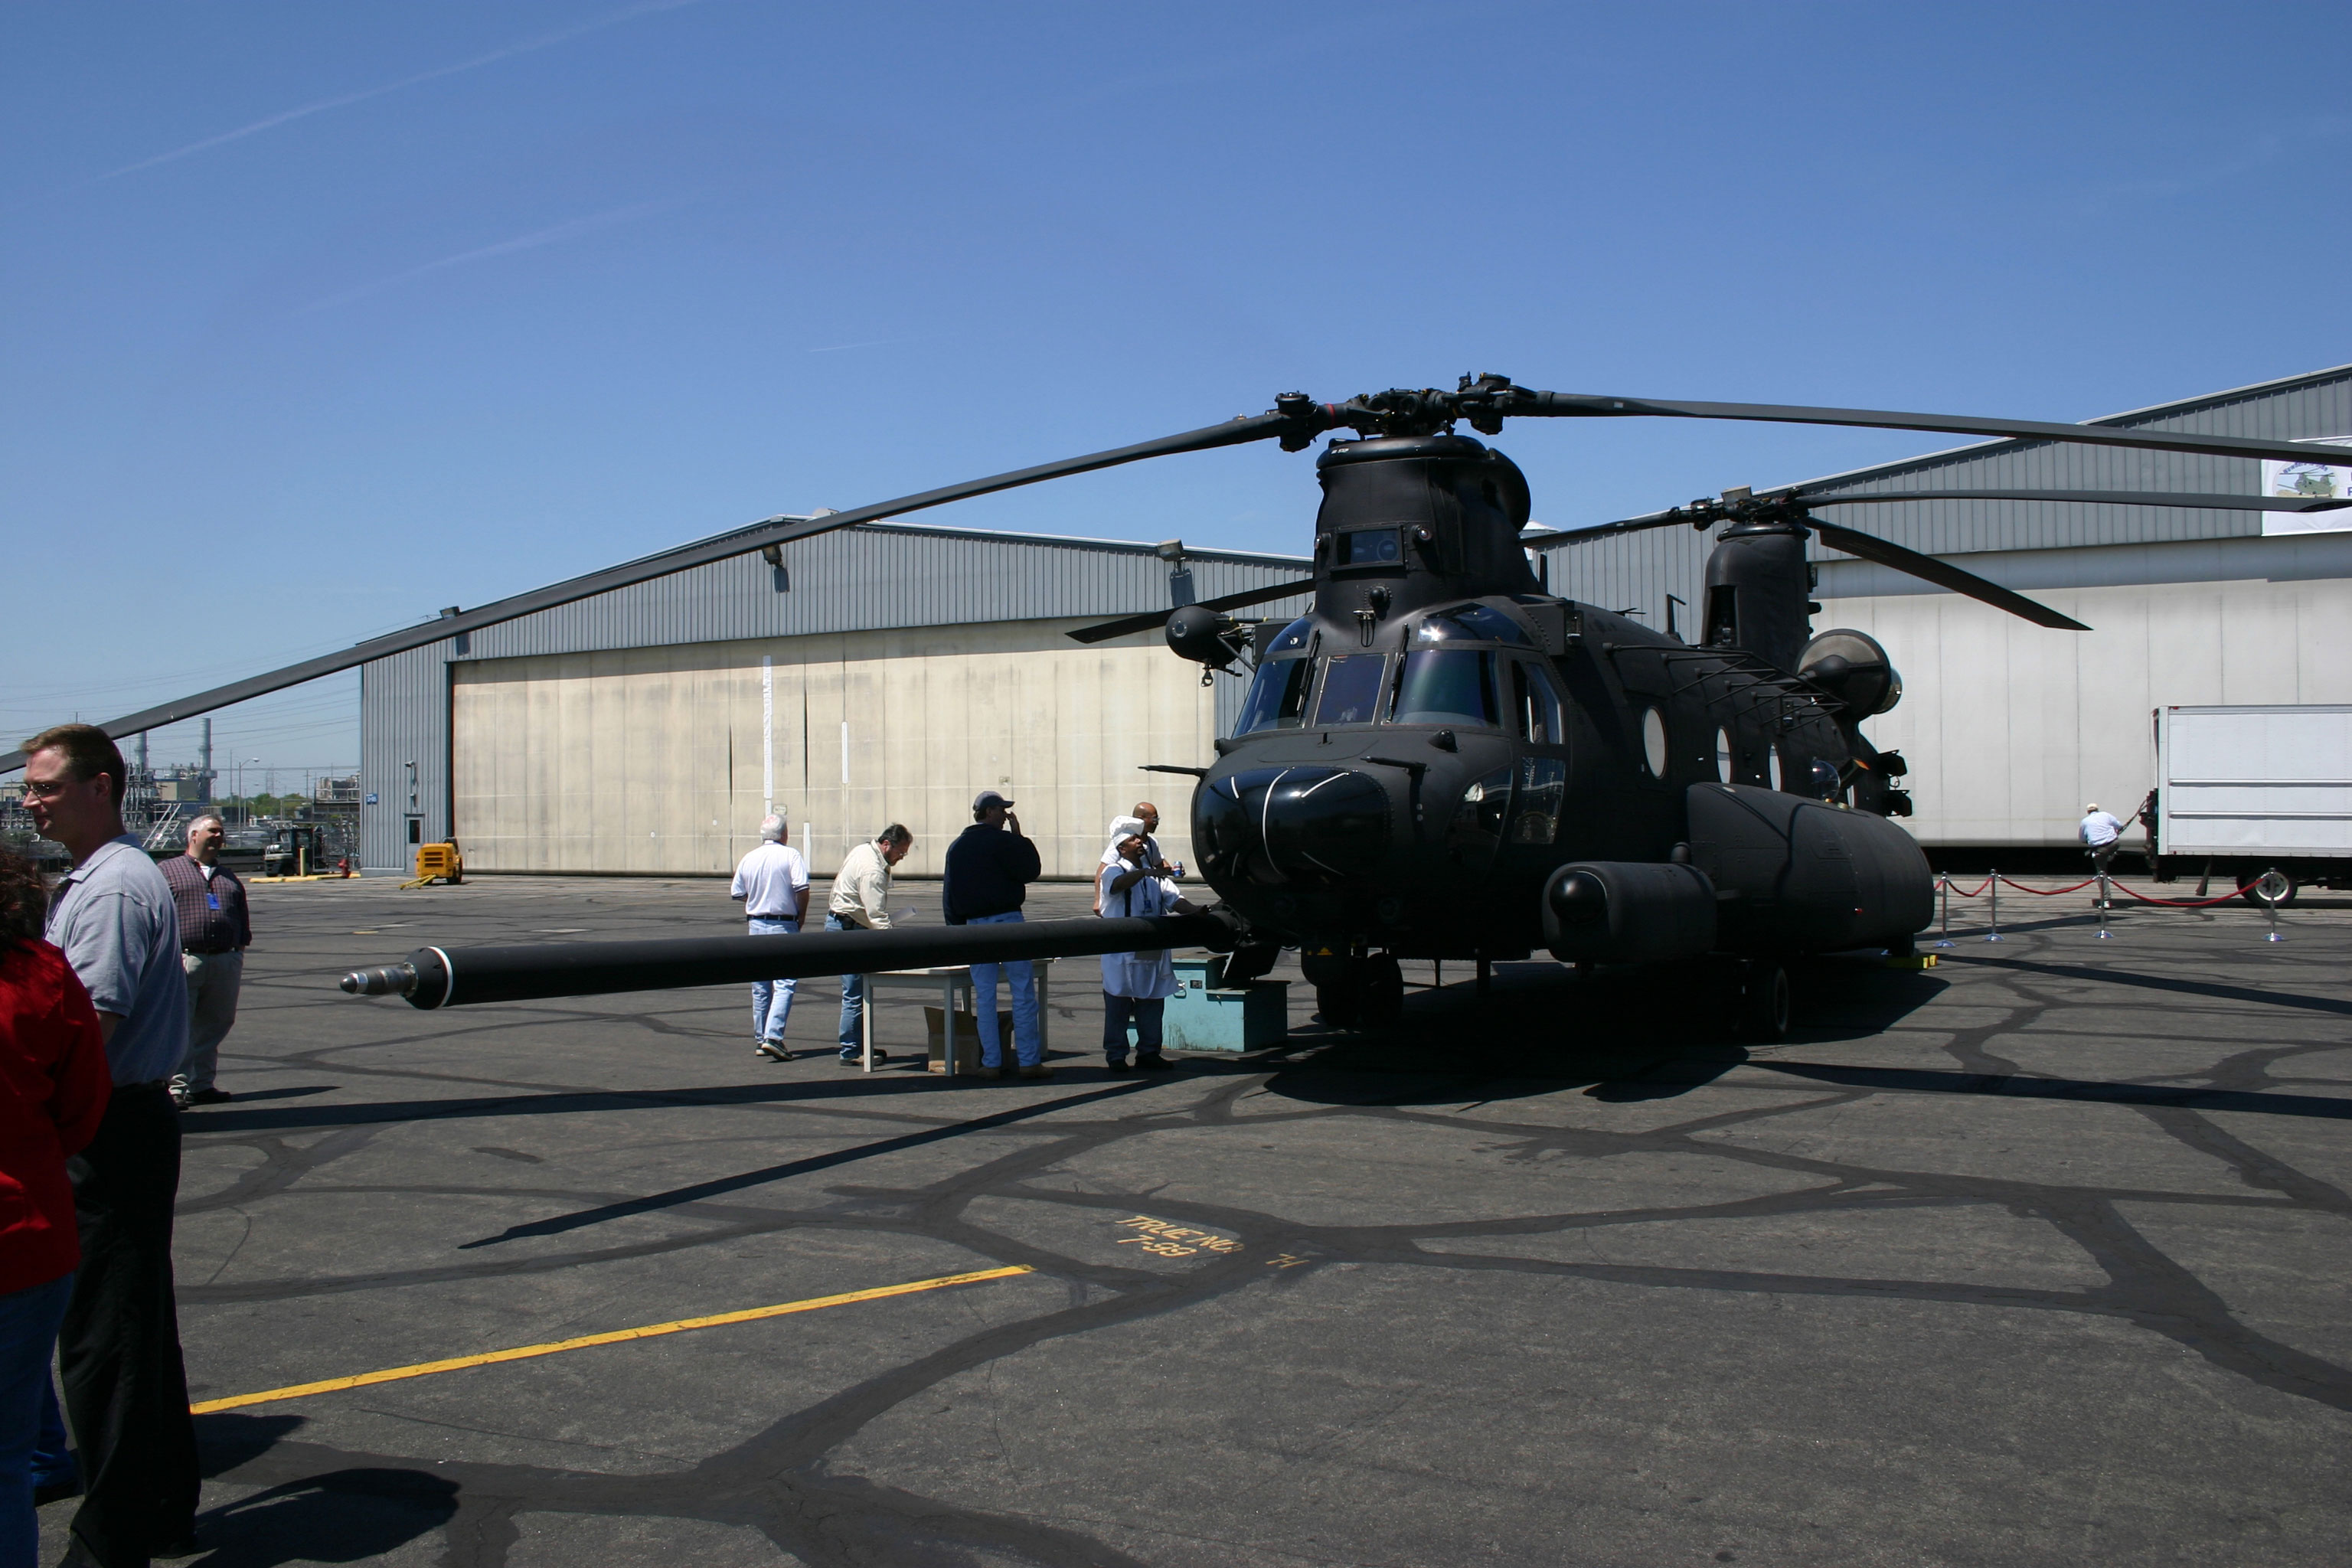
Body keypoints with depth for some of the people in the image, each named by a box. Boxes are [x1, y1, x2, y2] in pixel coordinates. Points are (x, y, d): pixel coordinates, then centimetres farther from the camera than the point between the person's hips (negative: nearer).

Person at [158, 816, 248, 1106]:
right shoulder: (168, 870, 8)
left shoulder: (229, 877, 24)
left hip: (226, 962, 5)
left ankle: (203, 1084, 15)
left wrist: (240, 950, 14)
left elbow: (243, 917, 25)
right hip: (185, 960, -5)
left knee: (215, 1026, 7)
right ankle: (177, 1086, -5)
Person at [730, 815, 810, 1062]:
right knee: (785, 984, -5)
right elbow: (802, 888, -17)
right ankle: (773, 1036, -18)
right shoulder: (791, 855, -8)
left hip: (756, 924, 5)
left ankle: (760, 1040, 18)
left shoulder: (749, 859, 6)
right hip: (783, 926, -5)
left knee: (760, 987, 13)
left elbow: (736, 894, 10)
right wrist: (800, 918, -4)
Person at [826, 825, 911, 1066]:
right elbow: (877, 916, -29)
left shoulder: (863, 851, 9)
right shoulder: (873, 871, -23)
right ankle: (851, 1051, -4)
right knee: (856, 994, -8)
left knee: (857, 991, 12)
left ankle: (860, 1046, 15)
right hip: (848, 929, -11)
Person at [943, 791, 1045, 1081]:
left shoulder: (956, 847, 12)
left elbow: (948, 892, 14)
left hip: (974, 925, 6)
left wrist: (958, 927, 18)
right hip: (1006, 921, -5)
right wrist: (1019, 836, 1)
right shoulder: (1002, 840, -8)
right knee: (1023, 992, 0)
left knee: (984, 996, 7)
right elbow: (1031, 871, -4)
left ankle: (991, 1063, 7)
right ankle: (1029, 1061, -1)